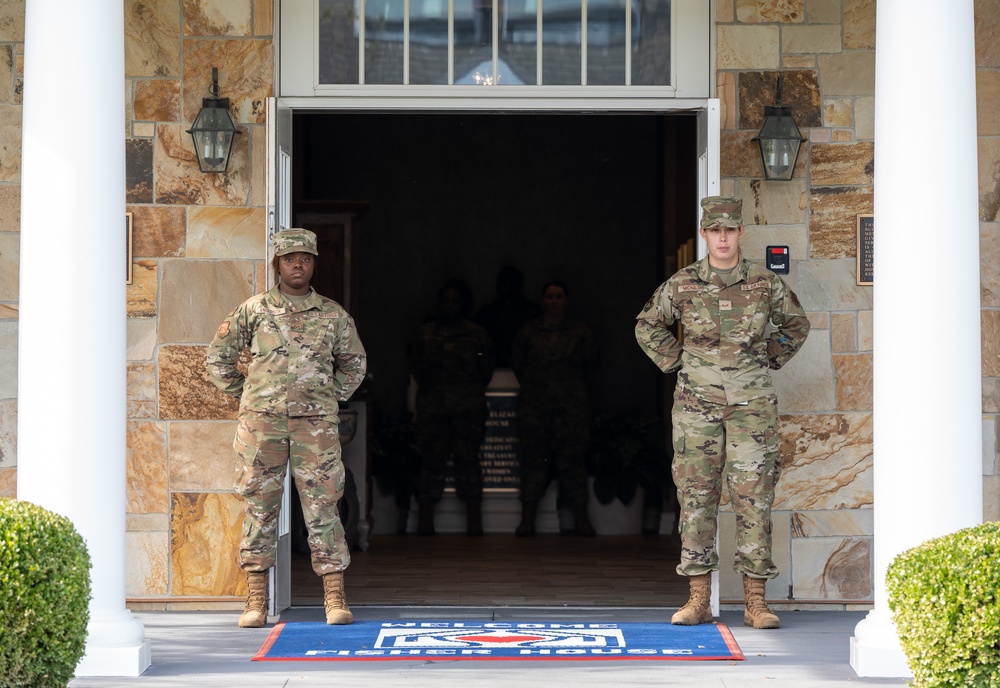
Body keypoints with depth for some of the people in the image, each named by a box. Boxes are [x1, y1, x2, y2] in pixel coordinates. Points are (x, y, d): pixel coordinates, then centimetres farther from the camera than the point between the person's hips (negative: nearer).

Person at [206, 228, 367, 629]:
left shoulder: (333, 315, 9)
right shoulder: (252, 310, 6)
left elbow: (354, 363, 23)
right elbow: (218, 358, 14)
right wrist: (245, 396, 9)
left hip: (315, 422, 0)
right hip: (262, 420, 0)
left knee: (322, 506, -3)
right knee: (259, 505, 0)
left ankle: (335, 600, -1)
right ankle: (256, 603, 5)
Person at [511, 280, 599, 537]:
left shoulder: (580, 332, 7)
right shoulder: (528, 332, 7)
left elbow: (590, 362, 16)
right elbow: (517, 364, 16)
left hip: (571, 403, 0)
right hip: (535, 405, 0)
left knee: (573, 458, -4)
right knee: (534, 459, -2)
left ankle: (581, 519, -3)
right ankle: (527, 520, 0)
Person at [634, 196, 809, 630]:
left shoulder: (765, 283, 3)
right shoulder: (682, 285, 2)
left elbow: (796, 325, 20)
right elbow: (647, 325, 17)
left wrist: (771, 361, 10)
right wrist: (674, 362, 8)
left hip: (752, 403, 0)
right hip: (696, 400, 0)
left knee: (753, 497, -2)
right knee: (696, 495, 0)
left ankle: (756, 601, 2)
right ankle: (699, 599, 7)